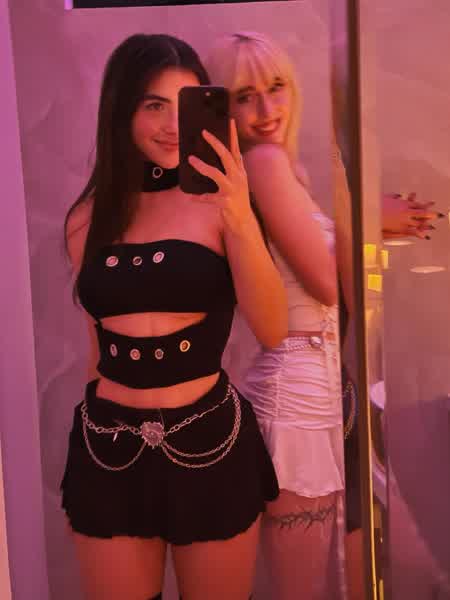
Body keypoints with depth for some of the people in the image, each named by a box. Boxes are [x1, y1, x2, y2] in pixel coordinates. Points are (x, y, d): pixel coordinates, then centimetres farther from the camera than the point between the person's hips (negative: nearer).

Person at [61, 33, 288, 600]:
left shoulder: (221, 198, -5)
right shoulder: (89, 217, 3)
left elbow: (272, 331, -15)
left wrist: (240, 219, -27)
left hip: (209, 447, -2)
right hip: (109, 454, 2)